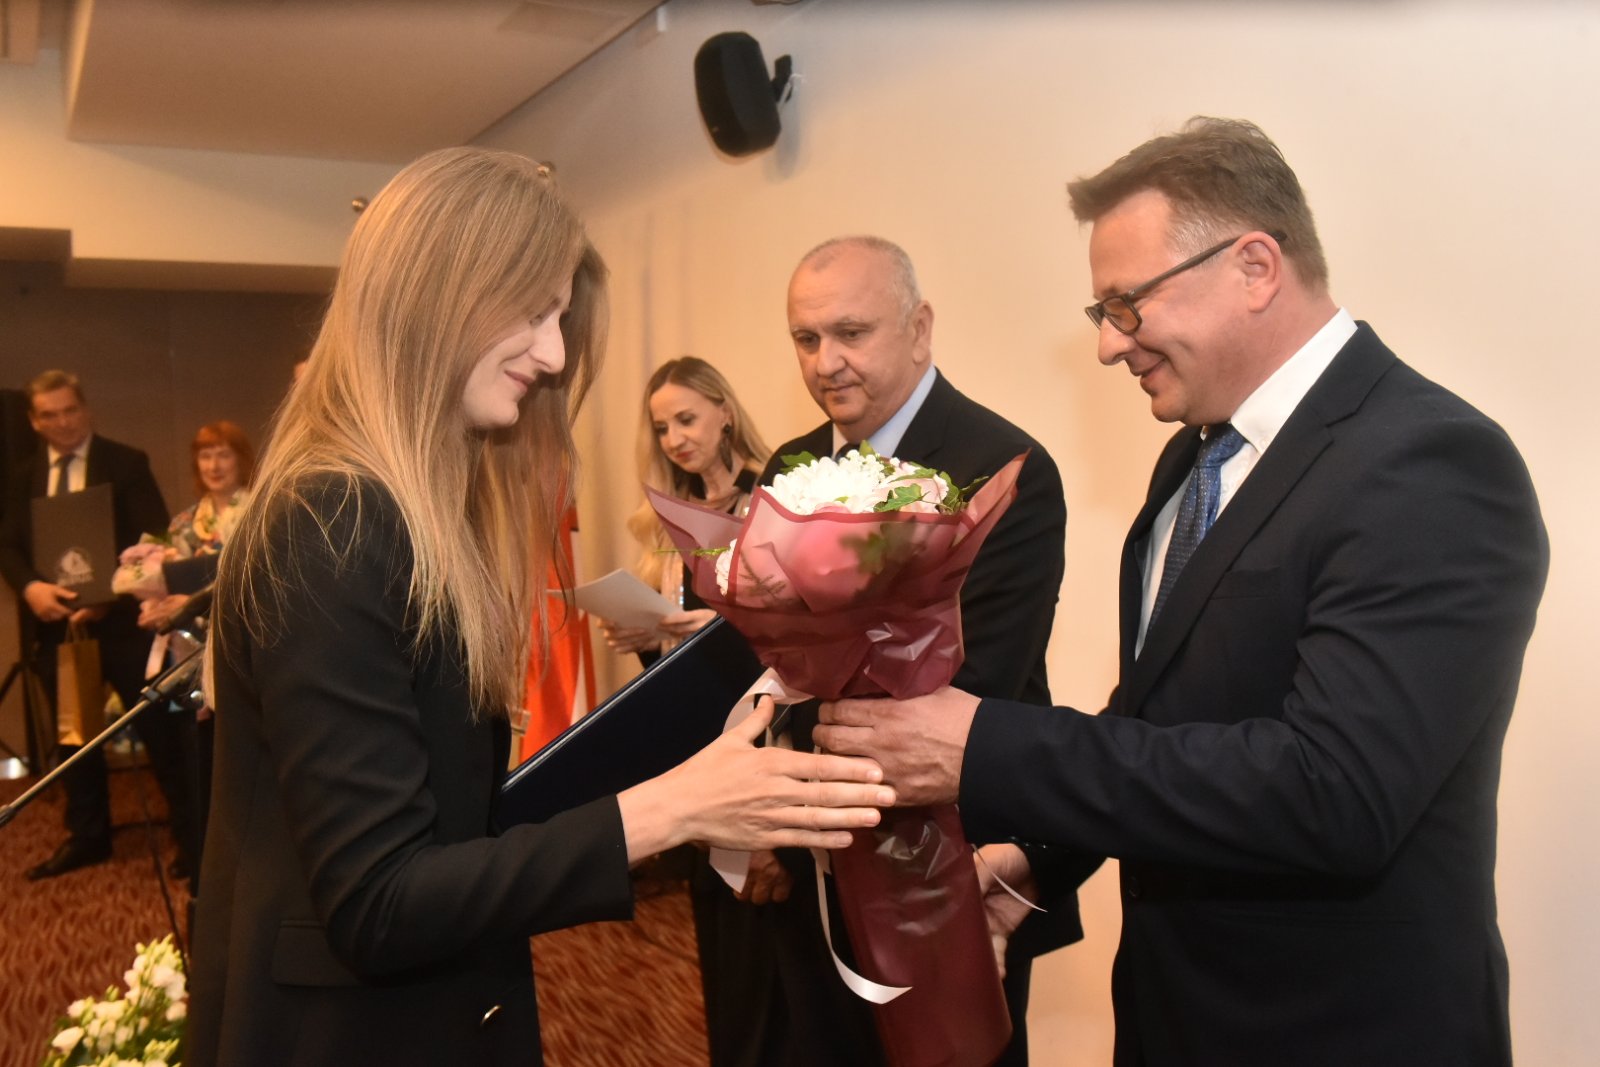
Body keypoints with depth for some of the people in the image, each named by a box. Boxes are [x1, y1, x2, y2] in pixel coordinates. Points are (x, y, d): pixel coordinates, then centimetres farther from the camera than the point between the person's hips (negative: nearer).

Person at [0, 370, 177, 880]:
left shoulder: (126, 463, -4)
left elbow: (155, 540, -10)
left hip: (119, 619, -5)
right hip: (54, 623, 5)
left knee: (156, 725, 0)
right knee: (72, 735, 14)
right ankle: (87, 836, 28)